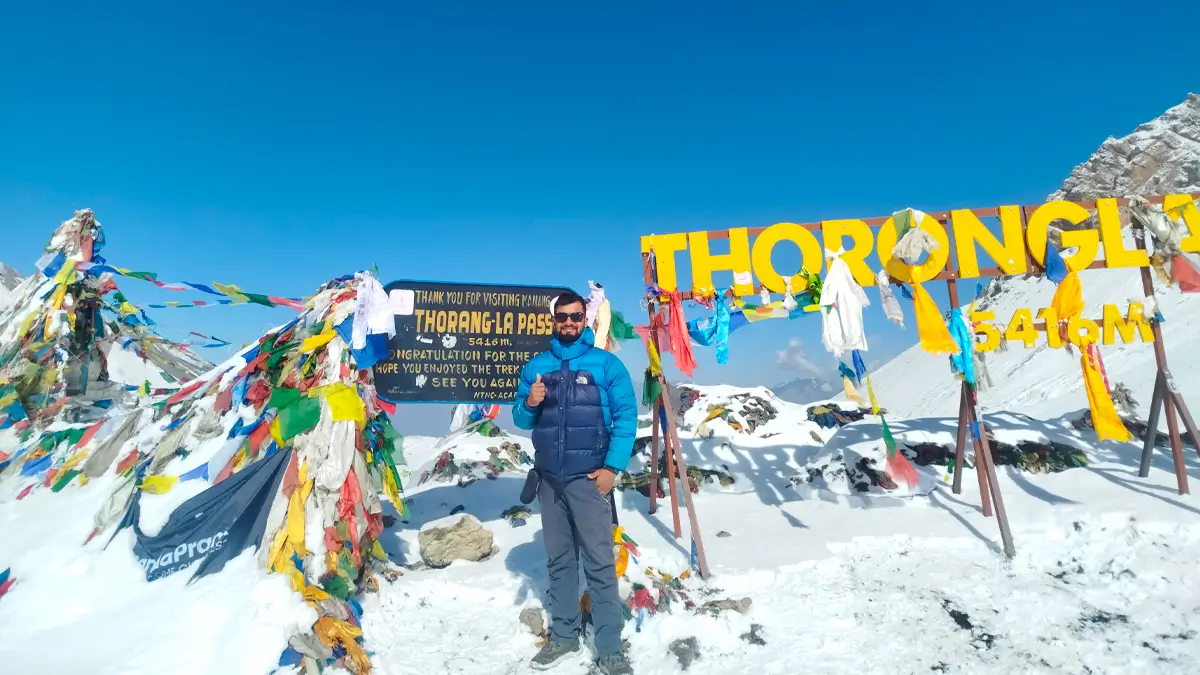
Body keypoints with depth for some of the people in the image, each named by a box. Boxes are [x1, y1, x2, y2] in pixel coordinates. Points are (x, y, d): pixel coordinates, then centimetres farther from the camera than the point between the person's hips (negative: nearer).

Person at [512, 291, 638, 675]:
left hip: (589, 477, -4)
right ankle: (563, 636, 29)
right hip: (549, 478, 4)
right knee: (558, 560, 14)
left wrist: (613, 466, -13)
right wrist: (529, 405, -11)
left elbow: (626, 416, -5)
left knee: (600, 563, -2)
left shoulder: (606, 364, -3)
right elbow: (521, 420, 11)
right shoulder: (536, 366, 7)